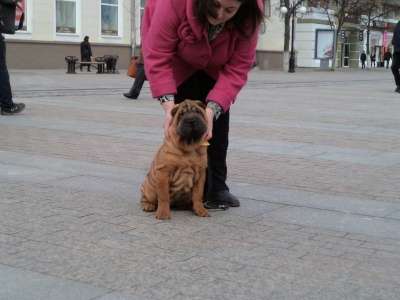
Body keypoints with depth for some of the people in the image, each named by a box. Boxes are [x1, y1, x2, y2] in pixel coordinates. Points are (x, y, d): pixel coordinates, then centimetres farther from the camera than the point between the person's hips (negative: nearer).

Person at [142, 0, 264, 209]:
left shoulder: (249, 17, -33)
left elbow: (237, 69, -29)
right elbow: (157, 57, -35)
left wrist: (212, 108, -40)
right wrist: (169, 104, -43)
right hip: (177, 60, -2)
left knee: (218, 117, -5)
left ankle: (217, 187, 5)